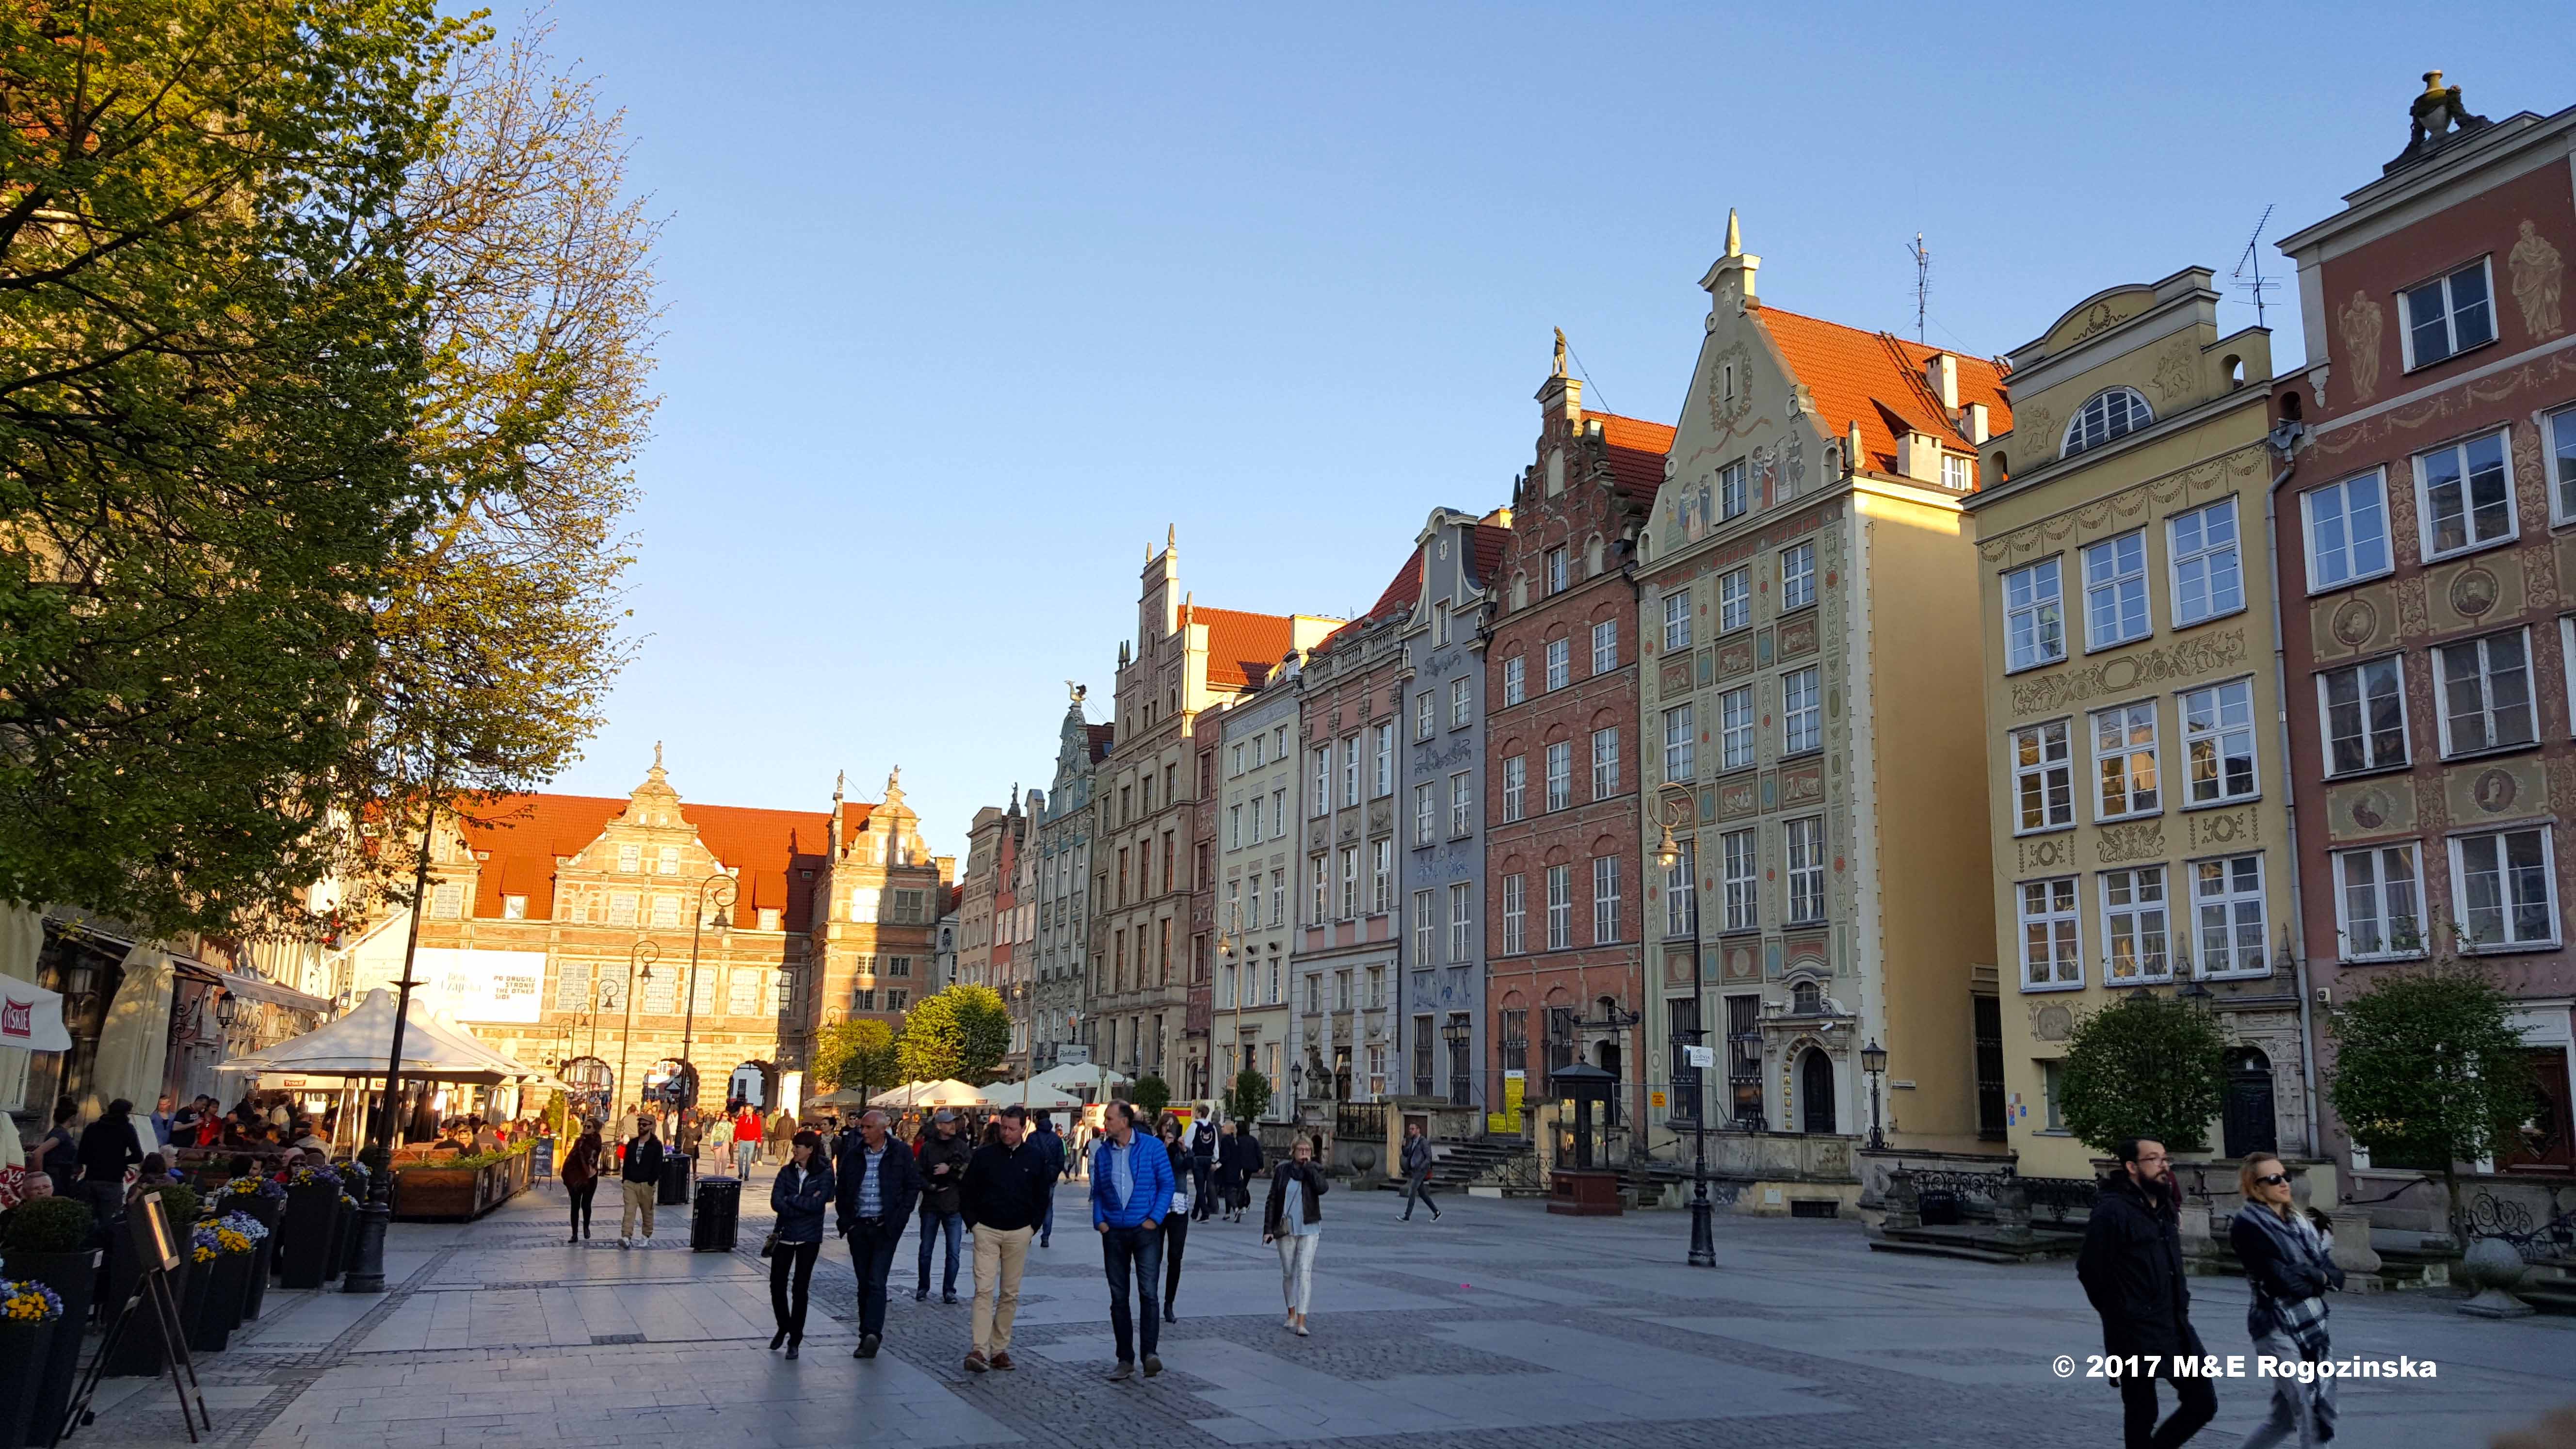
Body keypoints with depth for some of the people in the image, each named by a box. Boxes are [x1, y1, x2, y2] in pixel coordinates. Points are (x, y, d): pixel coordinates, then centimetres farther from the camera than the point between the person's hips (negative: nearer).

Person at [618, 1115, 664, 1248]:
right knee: (629, 1211, -9)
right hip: (630, 1182, 3)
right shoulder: (632, 1143, 11)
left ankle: (646, 1237, 19)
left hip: (647, 1184, -3)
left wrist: (652, 1183, -13)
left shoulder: (656, 1145, -4)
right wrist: (624, 1179, 7)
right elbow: (626, 1163, 14)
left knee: (648, 1212, 7)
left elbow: (657, 1166, -7)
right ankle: (626, 1238, -18)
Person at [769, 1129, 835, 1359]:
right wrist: (805, 1204, -17)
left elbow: (818, 1204, -20)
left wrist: (790, 1200, -12)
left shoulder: (824, 1174, -8)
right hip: (785, 1235, 3)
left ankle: (795, 1340, 14)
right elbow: (776, 1203, -9)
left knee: (800, 1288, 1)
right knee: (777, 1285, 5)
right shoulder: (787, 1172, 2)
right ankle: (784, 1327, 31)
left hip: (809, 1239, -3)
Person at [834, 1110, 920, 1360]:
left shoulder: (901, 1154, -3)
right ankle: (867, 1339, 16)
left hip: (886, 1227, -4)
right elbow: (841, 1189, 13)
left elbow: (914, 1186, 0)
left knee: (876, 1281, -13)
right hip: (858, 1227, 4)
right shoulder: (853, 1155, 5)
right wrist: (845, 1220, 4)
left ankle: (872, 1334, -17)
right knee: (864, 1283, 9)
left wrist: (899, 1219, -7)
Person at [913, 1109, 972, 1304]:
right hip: (931, 1206, 0)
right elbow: (918, 1174, -3)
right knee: (926, 1250, 10)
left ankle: (949, 1289, 13)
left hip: (954, 1206, 0)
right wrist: (930, 1187, -17)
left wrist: (950, 1170, -19)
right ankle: (923, 1287, 26)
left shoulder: (962, 1146, 0)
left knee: (953, 1253, 2)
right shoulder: (927, 1147, -1)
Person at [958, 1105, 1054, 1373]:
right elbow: (966, 1191, 7)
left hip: (1018, 1233, 1)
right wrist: (972, 1222, 1)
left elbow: (1044, 1195, 10)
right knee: (984, 1290, -11)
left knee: (1010, 1294, 6)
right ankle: (979, 1350, -15)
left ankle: (999, 1349, 15)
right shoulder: (984, 1155, -1)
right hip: (986, 1231, -1)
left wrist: (1033, 1226, 5)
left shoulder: (1037, 1158, 1)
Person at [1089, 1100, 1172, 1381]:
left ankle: (1150, 1353, -9)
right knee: (1118, 1297, 6)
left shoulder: (1152, 1148, -3)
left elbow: (1167, 1184, -2)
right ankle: (1125, 1360, 13)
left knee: (1149, 1293, -12)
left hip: (1145, 1231, -4)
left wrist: (1154, 1219, -10)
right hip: (1113, 1232, 4)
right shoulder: (1102, 1152, 7)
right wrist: (1099, 1220, 0)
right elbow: (1097, 1191, 15)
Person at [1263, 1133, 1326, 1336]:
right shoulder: (1283, 1170, 2)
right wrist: (1268, 1229, -2)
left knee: (1305, 1272, -10)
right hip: (1286, 1228, 2)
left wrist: (1308, 1167, -15)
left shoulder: (1315, 1170, 0)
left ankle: (1301, 1321, -12)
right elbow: (1272, 1200, 3)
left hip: (1309, 1229, -2)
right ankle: (1292, 1313, 30)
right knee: (1288, 1273, 11)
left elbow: (1322, 1188, -22)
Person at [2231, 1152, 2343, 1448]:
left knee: (2287, 1415, 11)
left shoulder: (2299, 1221, 13)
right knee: (2312, 1419, -8)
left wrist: (2304, 1277, -14)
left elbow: (2336, 1275, 5)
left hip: (2313, 1326, 7)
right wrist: (2318, 1277, -2)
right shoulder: (2248, 1226, -10)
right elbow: (2283, 1282, -18)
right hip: (2278, 1329, -7)